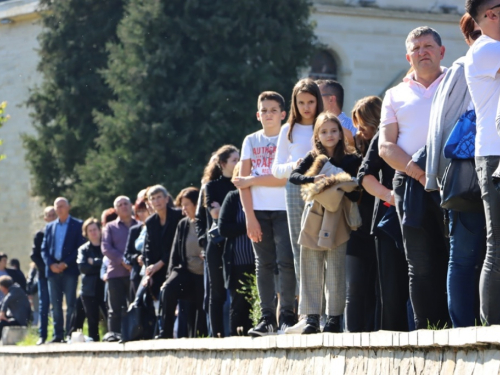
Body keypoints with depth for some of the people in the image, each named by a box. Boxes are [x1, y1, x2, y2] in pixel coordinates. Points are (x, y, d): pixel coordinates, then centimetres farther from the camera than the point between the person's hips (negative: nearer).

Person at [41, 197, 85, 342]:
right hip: (53, 270, 4)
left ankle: (70, 334, -6)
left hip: (69, 269, -4)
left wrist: (66, 264, -12)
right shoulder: (50, 226, 17)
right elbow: (44, 249, 13)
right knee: (55, 305, 3)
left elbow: (80, 247, -4)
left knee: (71, 304, -7)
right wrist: (51, 264, -5)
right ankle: (58, 335, 6)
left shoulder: (77, 225, 4)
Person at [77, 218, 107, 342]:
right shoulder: (83, 249, 12)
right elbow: (82, 267, -3)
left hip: (105, 288, -2)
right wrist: (100, 266, -8)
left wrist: (94, 262, -8)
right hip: (90, 290, 2)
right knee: (92, 321, 4)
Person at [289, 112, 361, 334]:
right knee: (311, 271, 0)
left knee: (335, 271, -4)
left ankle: (334, 317, 0)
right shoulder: (313, 158, 11)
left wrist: (341, 185, -20)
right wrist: (314, 179, -20)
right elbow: (293, 176, -4)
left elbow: (355, 193, -1)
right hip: (313, 221, 2)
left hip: (337, 222, -2)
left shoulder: (351, 160, 5)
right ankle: (312, 317, 0)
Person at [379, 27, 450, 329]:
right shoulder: (396, 96, 20)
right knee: (421, 264, -2)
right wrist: (414, 170, -9)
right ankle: (428, 331, -2)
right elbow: (386, 146, 11)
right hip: (410, 182, 2)